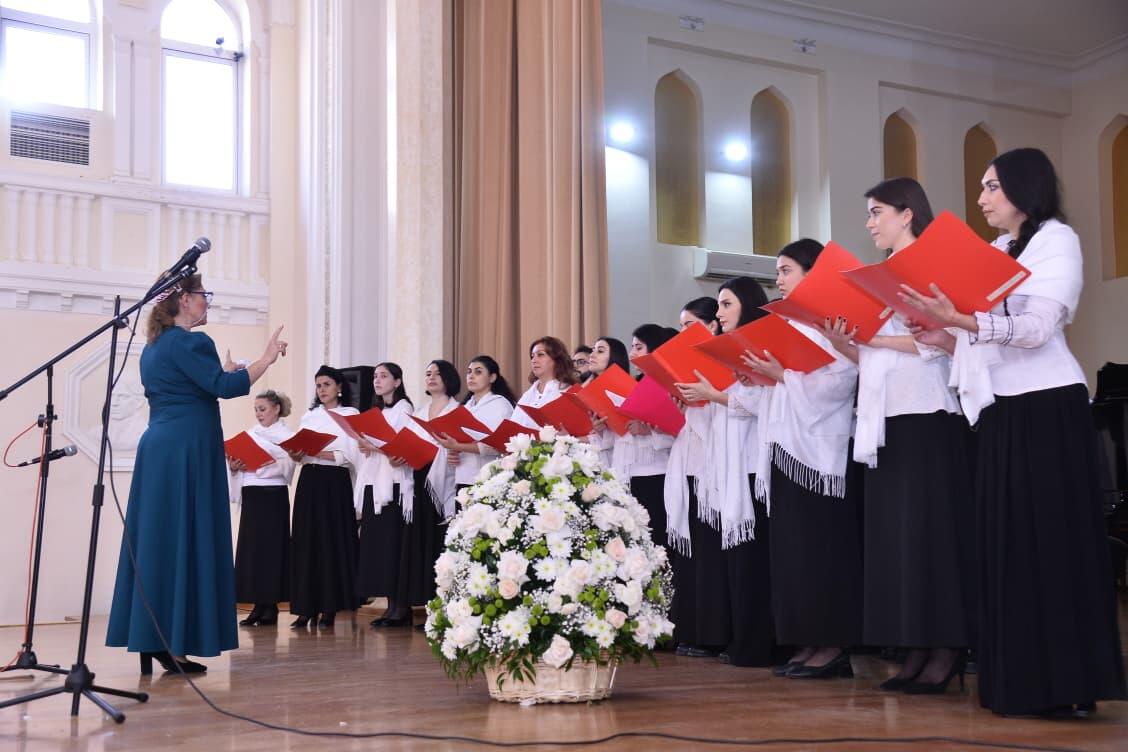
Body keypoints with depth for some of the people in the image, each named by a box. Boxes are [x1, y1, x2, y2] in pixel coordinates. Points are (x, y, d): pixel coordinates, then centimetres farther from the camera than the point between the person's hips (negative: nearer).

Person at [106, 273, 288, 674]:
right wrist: (267, 358, -13)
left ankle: (148, 641, 13)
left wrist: (221, 374, 31)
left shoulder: (154, 347, 17)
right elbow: (225, 387, -19)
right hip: (185, 453, -9)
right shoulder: (190, 342, -11)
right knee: (184, 542, -6)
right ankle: (169, 644, -5)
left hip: (158, 449, 9)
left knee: (156, 542, 9)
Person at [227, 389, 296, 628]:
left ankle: (270, 605, 0)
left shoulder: (286, 435, -2)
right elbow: (238, 460, 15)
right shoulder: (251, 434, 16)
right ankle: (258, 605, 7)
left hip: (273, 496, -6)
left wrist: (256, 466, -22)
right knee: (250, 548, 3)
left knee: (270, 548, -5)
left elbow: (285, 467, -13)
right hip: (251, 495, 6)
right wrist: (234, 466, -6)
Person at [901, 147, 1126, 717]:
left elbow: (1037, 327, -15)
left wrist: (960, 319, -26)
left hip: (1047, 409, -7)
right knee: (1008, 543, 5)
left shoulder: (1056, 239, -2)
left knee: (1052, 540, -8)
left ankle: (1065, 685, -5)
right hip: (1000, 411, 7)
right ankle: (1023, 681, 9)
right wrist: (950, 341, -3)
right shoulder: (993, 253, 19)